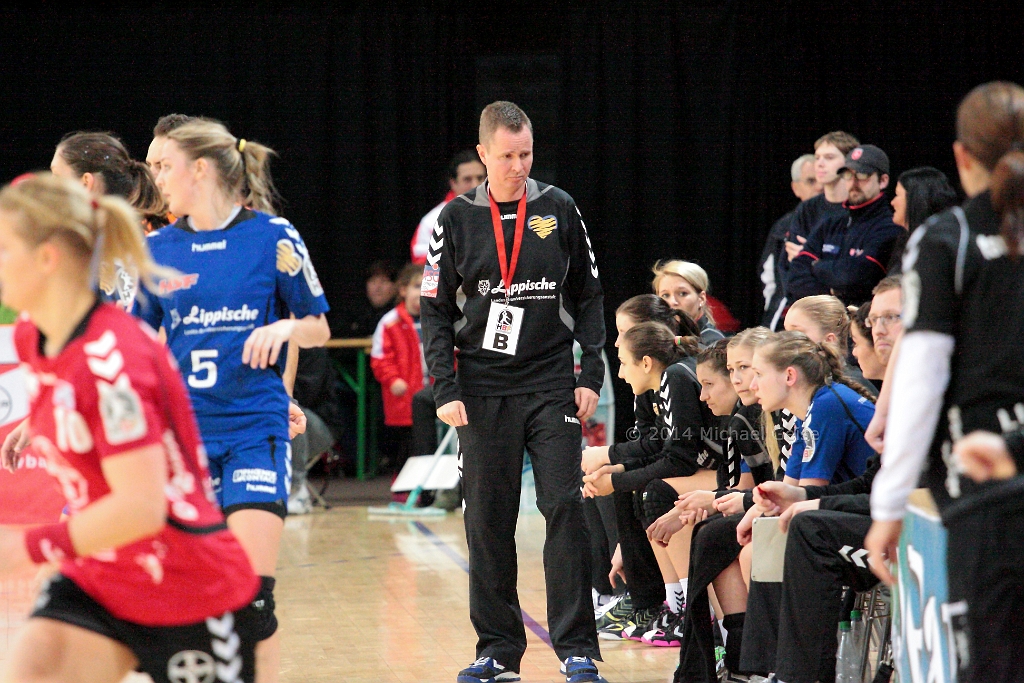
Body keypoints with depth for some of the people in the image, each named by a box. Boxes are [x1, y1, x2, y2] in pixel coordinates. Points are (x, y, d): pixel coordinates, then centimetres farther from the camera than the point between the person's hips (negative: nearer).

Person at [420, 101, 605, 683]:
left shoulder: (559, 210, 4)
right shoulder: (457, 219, 3)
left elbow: (588, 297, 9)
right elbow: (436, 312, 5)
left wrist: (592, 374, 0)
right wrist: (446, 389, -5)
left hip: (552, 387, 0)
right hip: (483, 391, 0)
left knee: (566, 511, -7)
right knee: (489, 522, 3)